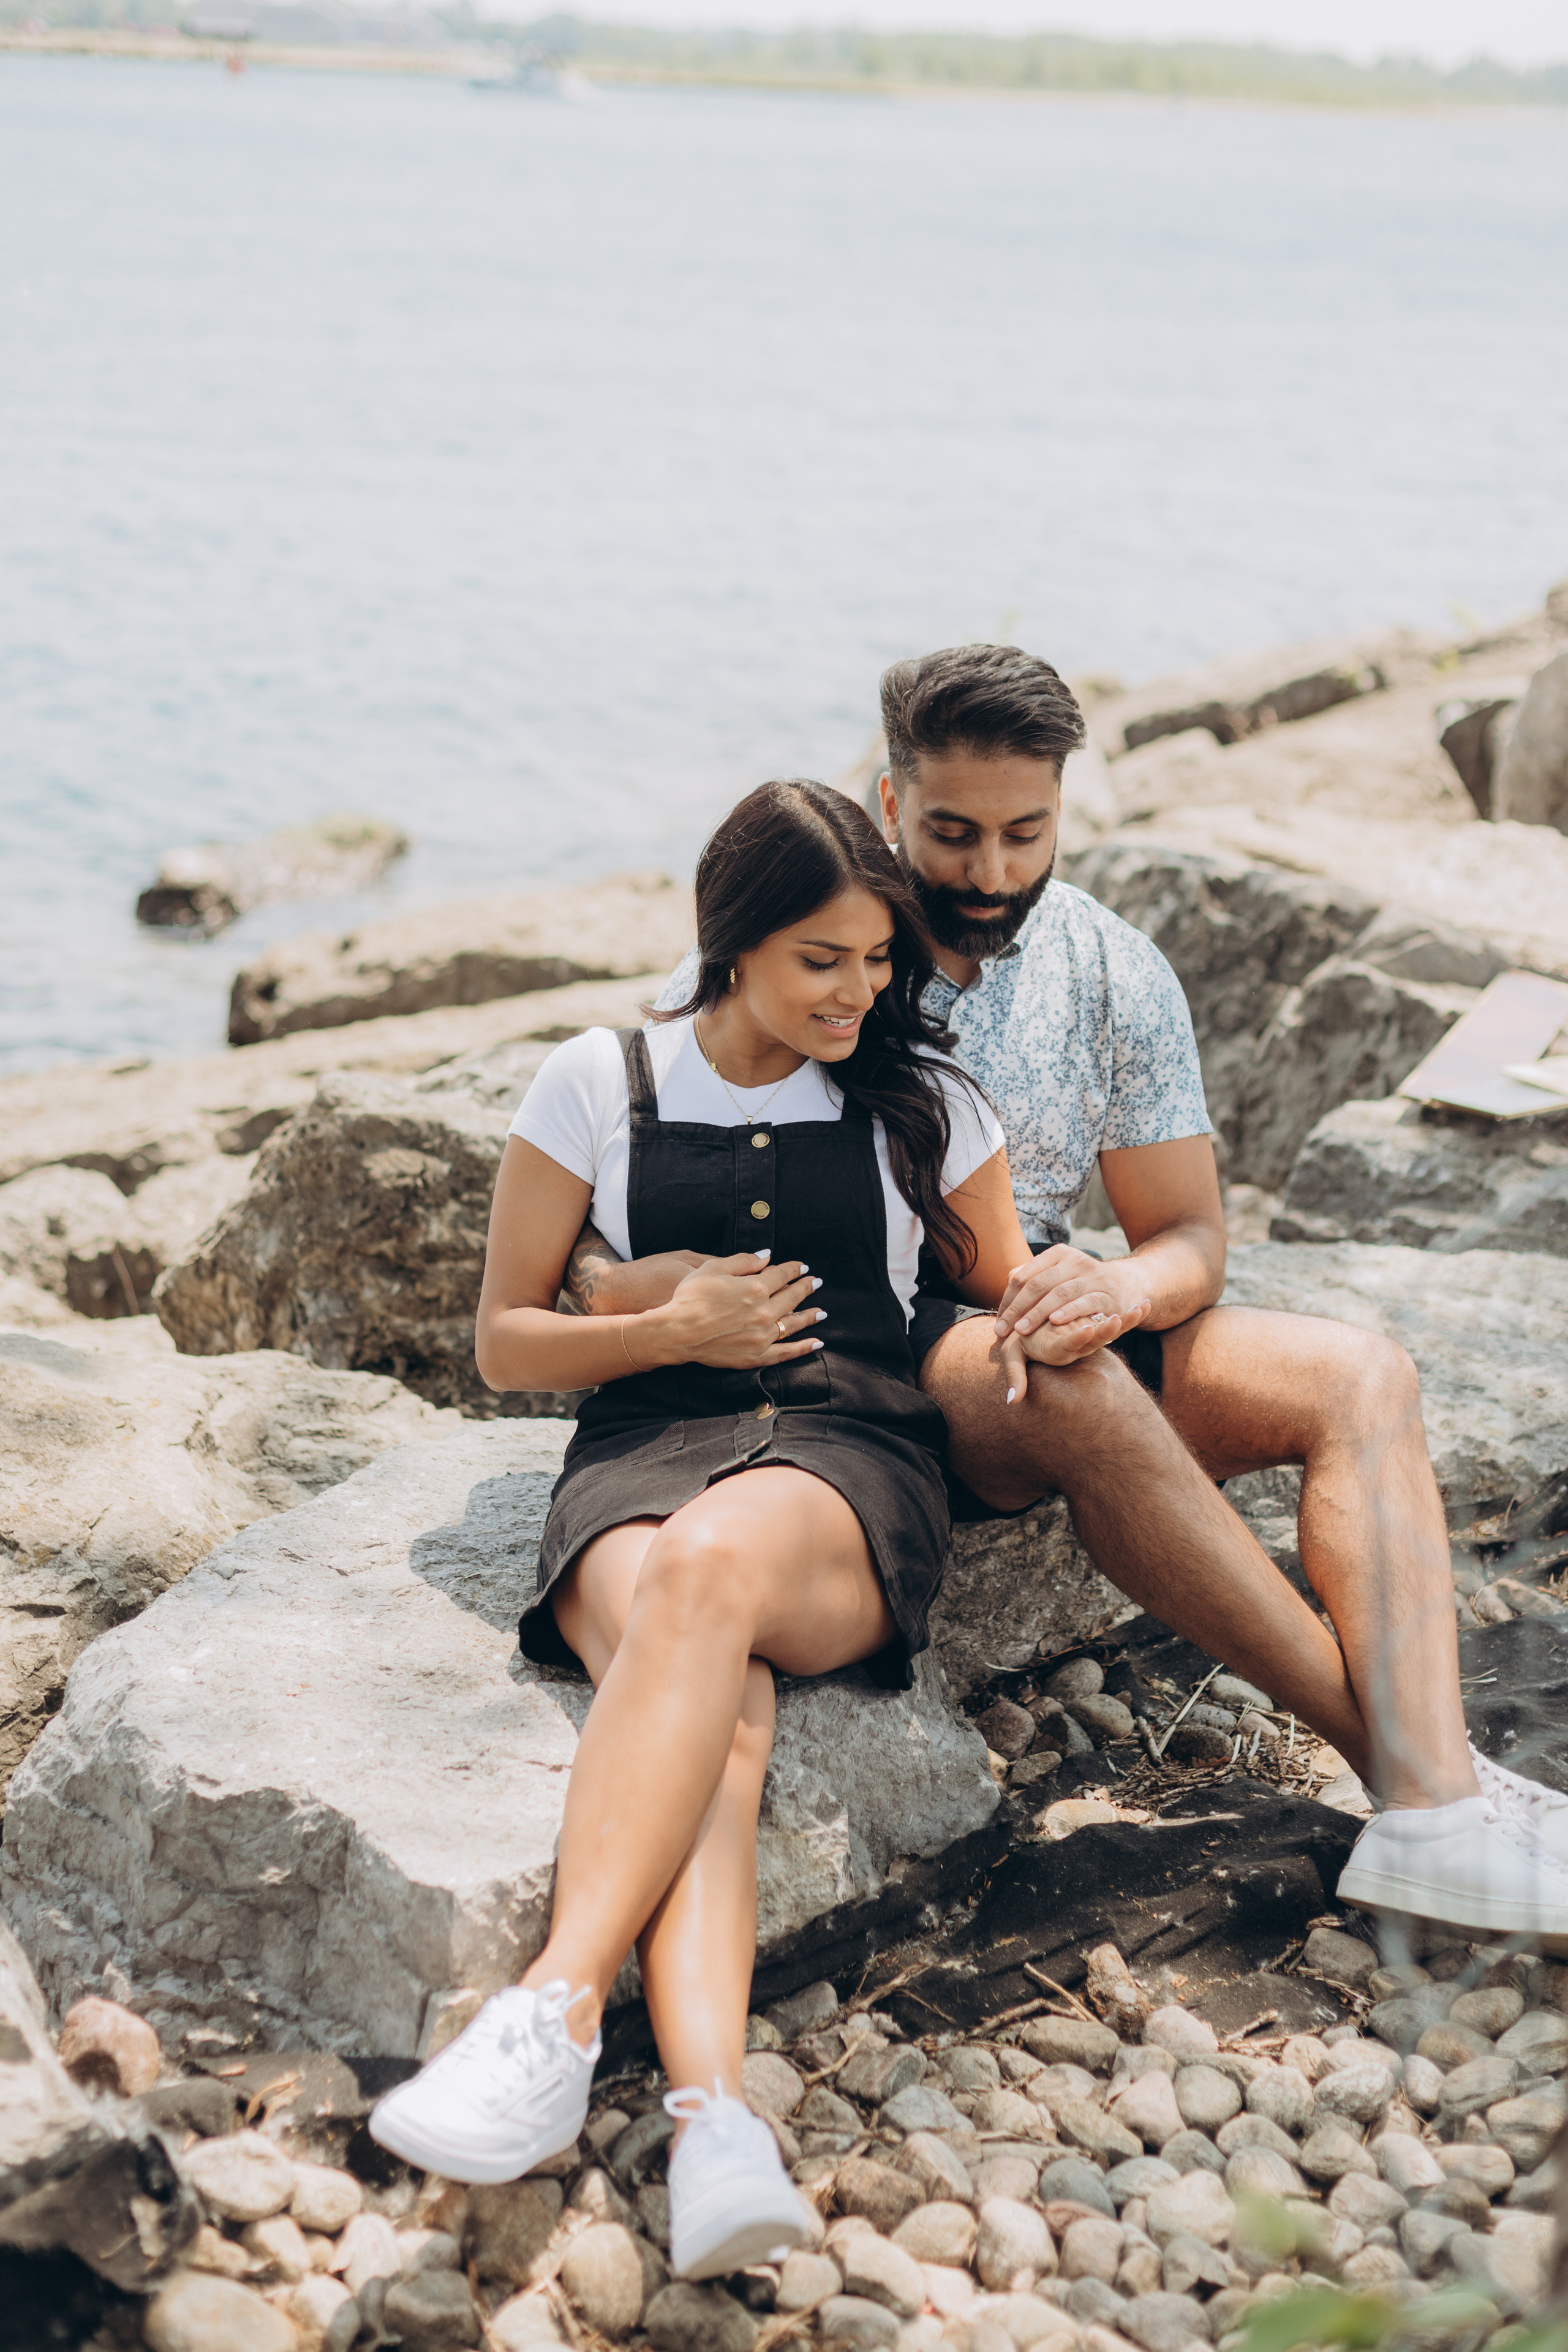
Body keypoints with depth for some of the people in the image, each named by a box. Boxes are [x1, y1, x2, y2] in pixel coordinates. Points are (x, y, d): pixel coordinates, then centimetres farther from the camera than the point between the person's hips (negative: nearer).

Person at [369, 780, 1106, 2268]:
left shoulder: (921, 1100, 15)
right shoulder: (603, 1085, 11)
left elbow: (1004, 1304, 24)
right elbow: (505, 1342, 13)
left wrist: (1059, 1320, 1)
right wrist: (672, 1328, -4)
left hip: (853, 1460, 0)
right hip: (644, 1448, 0)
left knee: (710, 1564, -39)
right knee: (719, 1721, -36)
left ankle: (556, 2009, -47)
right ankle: (713, 2118, -54)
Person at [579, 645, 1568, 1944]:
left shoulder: (1117, 974, 3)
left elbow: (1191, 1237, 3)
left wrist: (1124, 1287, -22)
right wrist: (606, 1270, -28)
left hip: (1034, 1323, 5)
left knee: (1361, 1374, -19)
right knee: (1076, 1386, -37)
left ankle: (1436, 1813, -36)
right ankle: (1394, 1751, -28)